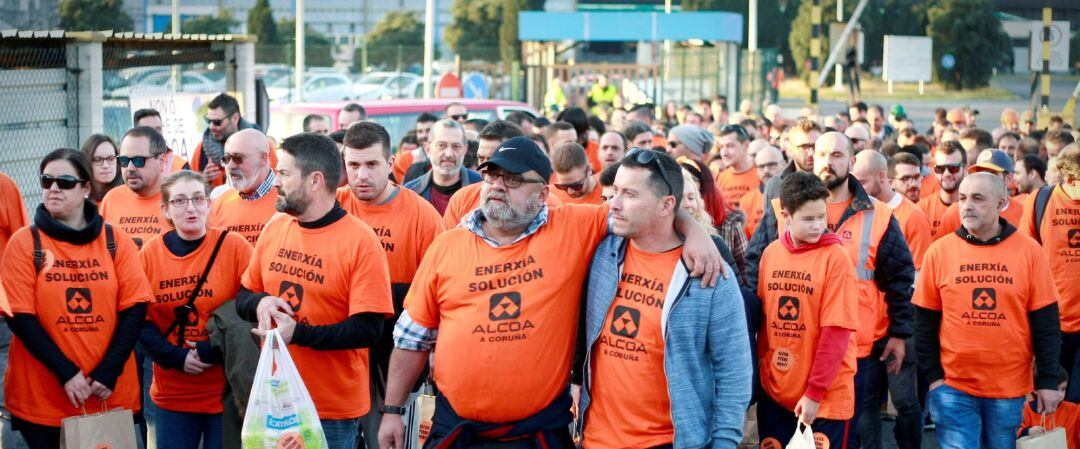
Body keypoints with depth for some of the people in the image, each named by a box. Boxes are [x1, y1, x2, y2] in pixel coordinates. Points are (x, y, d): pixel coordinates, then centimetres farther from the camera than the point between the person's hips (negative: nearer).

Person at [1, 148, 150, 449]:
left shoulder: (116, 240, 5)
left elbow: (135, 308, 0)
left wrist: (108, 372, -11)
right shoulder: (25, 242, 0)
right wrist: (66, 372, -14)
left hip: (112, 395, 2)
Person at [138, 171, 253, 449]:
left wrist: (213, 351, -16)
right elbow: (140, 320, 2)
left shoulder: (234, 247, -6)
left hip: (226, 391, -2)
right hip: (171, 393, 2)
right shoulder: (150, 254, 1)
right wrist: (177, 358, -12)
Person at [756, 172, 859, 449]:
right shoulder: (770, 253, 3)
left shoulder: (835, 257, -11)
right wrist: (760, 367, 4)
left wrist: (815, 393, -16)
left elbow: (836, 331, -14)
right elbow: (762, 317, 10)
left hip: (825, 395, -4)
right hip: (773, 390, 4)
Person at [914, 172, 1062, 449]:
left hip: (1010, 388, 1)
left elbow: (1045, 322, 1)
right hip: (953, 388, 0)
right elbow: (925, 322, 4)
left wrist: (1048, 380, -2)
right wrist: (932, 375, -1)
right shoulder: (939, 251, 0)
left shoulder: (1028, 250, -1)